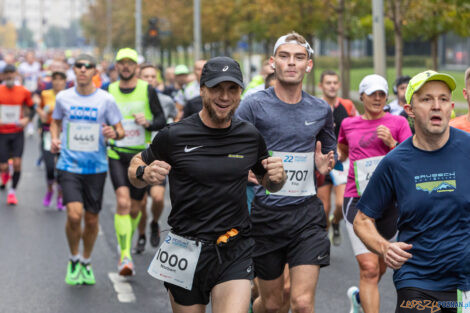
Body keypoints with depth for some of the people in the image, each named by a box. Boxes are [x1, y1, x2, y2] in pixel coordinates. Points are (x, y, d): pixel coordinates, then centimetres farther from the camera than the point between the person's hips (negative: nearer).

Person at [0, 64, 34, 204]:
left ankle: (12, 191, 10)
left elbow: (31, 109, 12)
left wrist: (26, 119, -7)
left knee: (17, 163, -10)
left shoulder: (23, 92, -1)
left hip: (17, 133, 1)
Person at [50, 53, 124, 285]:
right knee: (74, 214, -17)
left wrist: (114, 133, -20)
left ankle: (86, 262, 31)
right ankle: (73, 260, 8)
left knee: (92, 219, 7)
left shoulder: (105, 100, -2)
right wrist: (54, 138, 0)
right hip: (69, 165, -1)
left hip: (96, 168, 1)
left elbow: (120, 131, 4)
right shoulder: (63, 97, 2)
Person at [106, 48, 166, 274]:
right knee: (123, 202, -19)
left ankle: (125, 248, 33)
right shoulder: (109, 91, 4)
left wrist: (148, 122, -17)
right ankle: (125, 255, -20)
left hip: (142, 155, 1)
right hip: (117, 154, -1)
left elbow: (162, 120, 3)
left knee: (135, 207, 8)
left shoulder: (148, 90, 1)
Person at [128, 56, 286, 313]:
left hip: (235, 253, 1)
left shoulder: (251, 137, 4)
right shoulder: (174, 136, -5)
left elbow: (268, 182, 19)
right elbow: (136, 165, 8)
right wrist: (144, 174, -15)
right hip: (186, 252, 0)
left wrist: (277, 177, -3)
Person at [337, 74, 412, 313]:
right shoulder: (348, 124, 8)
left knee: (380, 267, 15)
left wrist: (391, 143, -15)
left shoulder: (398, 123, 3)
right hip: (357, 200, -1)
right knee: (369, 268, -15)